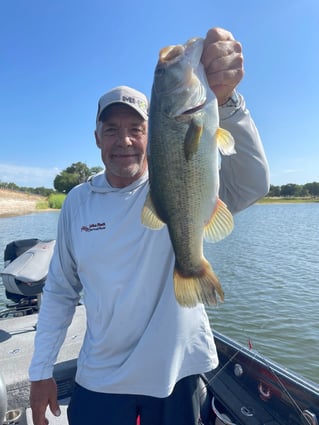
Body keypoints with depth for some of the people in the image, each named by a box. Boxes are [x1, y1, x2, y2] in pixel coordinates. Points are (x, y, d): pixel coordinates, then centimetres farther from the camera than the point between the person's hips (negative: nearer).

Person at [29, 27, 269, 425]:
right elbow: (59, 290, 3)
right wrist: (40, 371, 5)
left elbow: (251, 183, -29)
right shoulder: (77, 201, -3)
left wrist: (223, 99, -44)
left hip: (176, 371, -1)